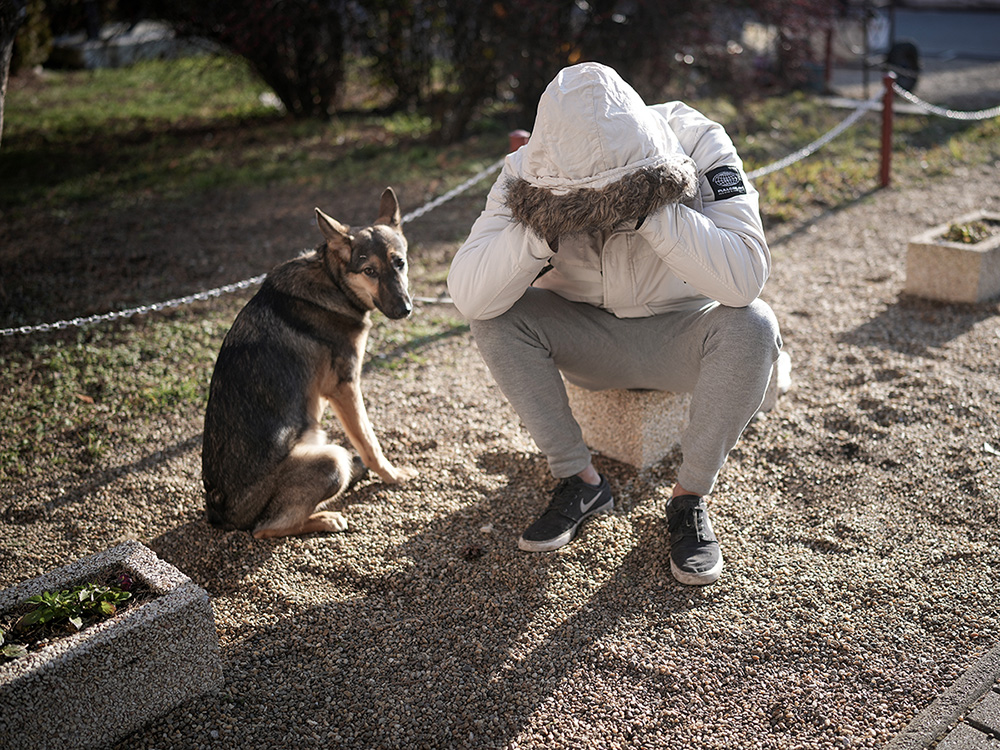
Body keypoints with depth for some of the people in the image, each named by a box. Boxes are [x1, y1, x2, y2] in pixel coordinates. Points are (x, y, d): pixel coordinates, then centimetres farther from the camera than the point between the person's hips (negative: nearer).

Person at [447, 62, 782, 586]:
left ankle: (690, 497, -11)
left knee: (751, 326, -32)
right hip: (591, 341, 2)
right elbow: (468, 296, -30)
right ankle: (581, 482, -7)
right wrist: (548, 224, -42)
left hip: (680, 337, -1)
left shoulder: (698, 145, -24)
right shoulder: (529, 170, -19)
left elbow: (746, 279, -36)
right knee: (496, 316, -23)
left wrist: (650, 208, -42)